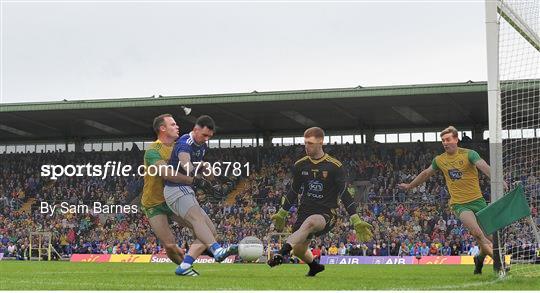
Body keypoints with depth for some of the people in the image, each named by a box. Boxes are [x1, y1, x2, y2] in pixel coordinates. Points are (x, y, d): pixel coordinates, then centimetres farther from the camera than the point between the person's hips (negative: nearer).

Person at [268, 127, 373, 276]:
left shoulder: (335, 167, -5)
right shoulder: (300, 165, 7)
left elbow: (344, 195, -3)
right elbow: (293, 192, 20)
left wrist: (357, 222, -9)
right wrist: (281, 214, 23)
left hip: (327, 213, -5)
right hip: (305, 211, 5)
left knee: (309, 222, -38)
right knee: (298, 250, -4)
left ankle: (281, 254, -54)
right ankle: (314, 266, 33)